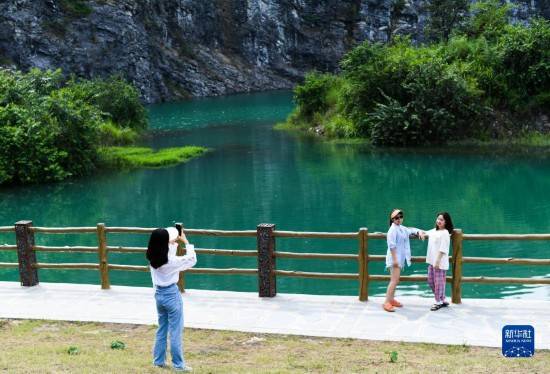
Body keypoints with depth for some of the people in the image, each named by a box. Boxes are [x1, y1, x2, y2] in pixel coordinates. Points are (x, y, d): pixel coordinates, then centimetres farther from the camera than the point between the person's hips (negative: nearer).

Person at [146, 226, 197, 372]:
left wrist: (175, 241, 19)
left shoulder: (153, 258, -5)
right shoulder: (171, 261, -23)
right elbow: (192, 260, -11)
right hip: (171, 295, -7)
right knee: (175, 331, 3)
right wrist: (186, 242, -4)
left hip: (159, 294, 7)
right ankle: (178, 364, 8)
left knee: (162, 329, 20)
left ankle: (158, 360, 27)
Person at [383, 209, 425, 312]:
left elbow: (411, 230, 28)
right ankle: (386, 303, -15)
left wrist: (419, 232, 5)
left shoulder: (402, 228, 12)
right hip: (395, 258, -9)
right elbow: (392, 245, -20)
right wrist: (395, 259, -24)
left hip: (400, 258, 9)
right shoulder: (393, 229, -14)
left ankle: (391, 299, 24)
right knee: (394, 280, -14)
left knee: (396, 280, 14)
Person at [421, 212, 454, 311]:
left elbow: (442, 249, -18)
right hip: (431, 261, 9)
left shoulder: (445, 233, -14)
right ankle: (442, 300, 25)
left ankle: (439, 302, 11)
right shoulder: (434, 231, 11)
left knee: (439, 281, -1)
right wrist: (422, 234, 7)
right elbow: (426, 234, 31)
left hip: (440, 262, -9)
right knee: (430, 280, 14)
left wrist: (437, 261, -21)